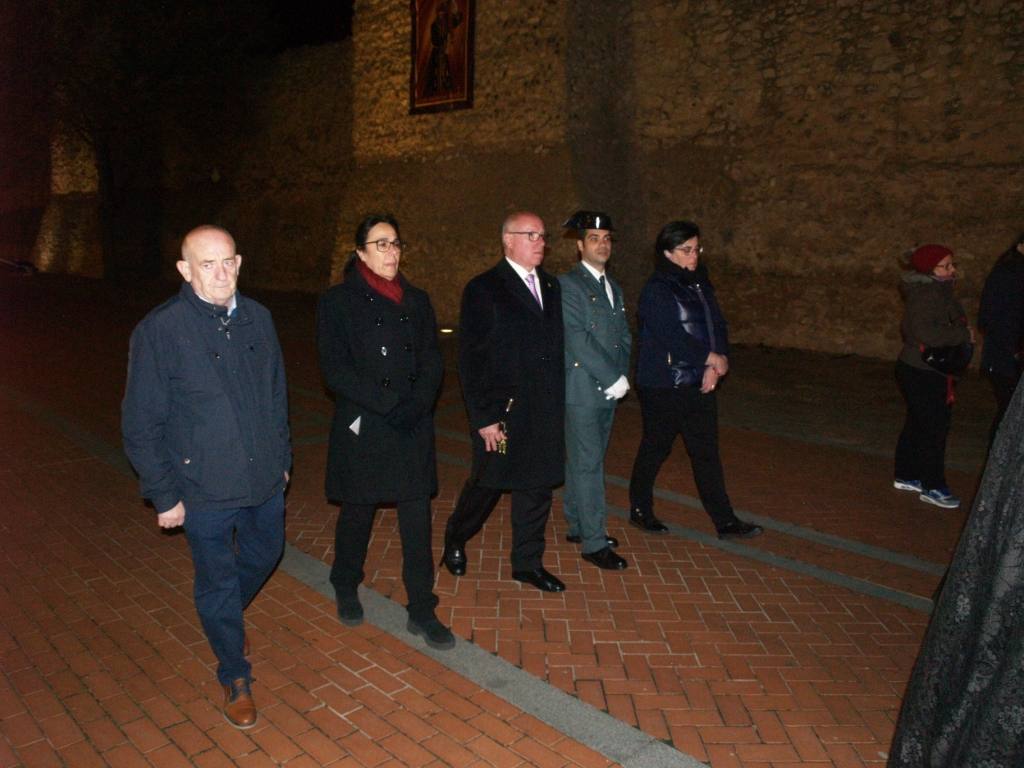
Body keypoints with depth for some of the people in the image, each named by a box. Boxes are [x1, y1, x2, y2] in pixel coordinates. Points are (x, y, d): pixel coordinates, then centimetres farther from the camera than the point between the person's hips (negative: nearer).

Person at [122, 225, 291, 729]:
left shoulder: (257, 318, 0)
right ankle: (234, 678, 34)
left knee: (263, 557, 24)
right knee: (218, 582, 12)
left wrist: (282, 456, 14)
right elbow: (141, 424, -11)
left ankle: (222, 618, 55)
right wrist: (163, 495, -9)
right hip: (204, 490, -5)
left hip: (265, 479, 5)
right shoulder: (160, 330, -15)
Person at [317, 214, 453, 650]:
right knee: (357, 514, 13)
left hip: (414, 431, 3)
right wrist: (391, 405, -18)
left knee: (417, 520, 4)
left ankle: (422, 612, 15)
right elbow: (335, 370, -11)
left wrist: (418, 404, -13)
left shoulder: (416, 301, 9)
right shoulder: (338, 302, -3)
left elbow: (432, 363, 6)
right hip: (362, 430, -3)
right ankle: (346, 591, 39)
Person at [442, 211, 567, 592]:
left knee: (537, 487, 12)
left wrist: (558, 402, 7)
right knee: (487, 485, 9)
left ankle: (528, 562, 28)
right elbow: (470, 360, -10)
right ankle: (455, 541, 36)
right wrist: (483, 417, -14)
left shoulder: (551, 286, 11)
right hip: (503, 413, -5)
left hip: (545, 413, 5)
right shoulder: (483, 289, -7)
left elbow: (556, 345, 13)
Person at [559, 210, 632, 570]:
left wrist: (621, 377, 1)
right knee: (588, 464, -3)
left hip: (609, 390, 7)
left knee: (585, 461, 14)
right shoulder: (567, 284, -8)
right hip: (582, 390, -7)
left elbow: (625, 337, 17)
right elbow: (577, 339, -17)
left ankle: (577, 526, 25)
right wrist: (614, 379, -15)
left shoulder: (613, 287, 18)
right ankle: (593, 542, 3)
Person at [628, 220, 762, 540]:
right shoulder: (656, 291, -11)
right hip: (663, 386, -7)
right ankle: (640, 510, 24)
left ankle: (725, 521, 13)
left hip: (699, 384, 7)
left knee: (707, 452, 8)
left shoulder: (700, 285, 11)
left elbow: (718, 327, 6)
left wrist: (714, 368, -9)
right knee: (655, 449, 6)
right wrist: (711, 357, -14)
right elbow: (672, 336, -20)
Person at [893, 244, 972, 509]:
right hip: (922, 374, -10)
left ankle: (906, 476, 29)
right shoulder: (925, 295, -21)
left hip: (917, 370, 10)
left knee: (917, 425, 18)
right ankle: (933, 487, 7)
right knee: (934, 429, -3)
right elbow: (925, 333, -34)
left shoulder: (939, 291, 10)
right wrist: (964, 334, -23)